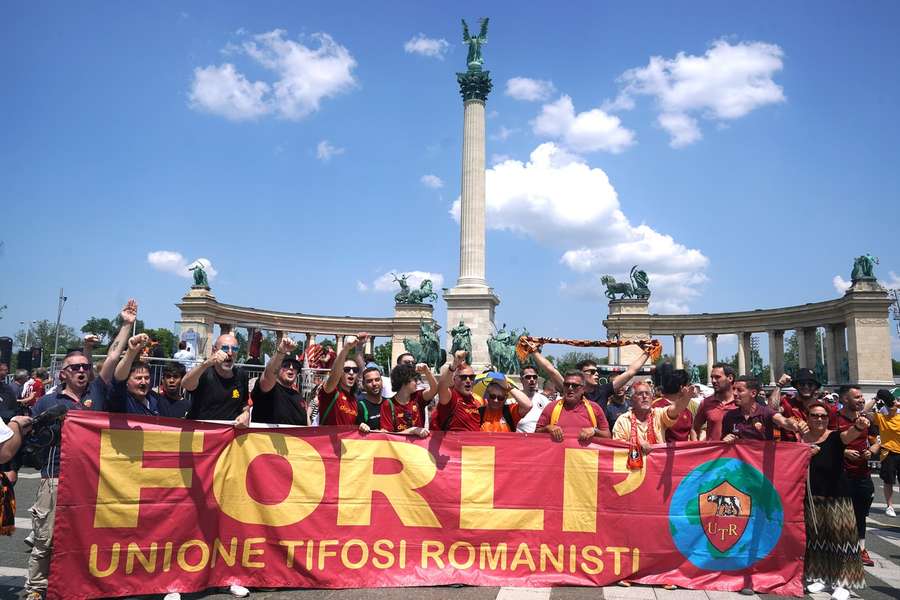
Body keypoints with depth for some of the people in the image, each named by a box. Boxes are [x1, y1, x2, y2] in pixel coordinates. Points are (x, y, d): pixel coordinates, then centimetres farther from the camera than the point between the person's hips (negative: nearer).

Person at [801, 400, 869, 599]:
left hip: (836, 497, -3)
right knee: (815, 536, 10)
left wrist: (859, 427, -53)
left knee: (839, 536, -2)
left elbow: (849, 434, -31)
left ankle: (842, 582, 7)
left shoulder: (835, 437, -7)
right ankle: (819, 577, 23)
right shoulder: (801, 439, 1)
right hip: (810, 497, 3)